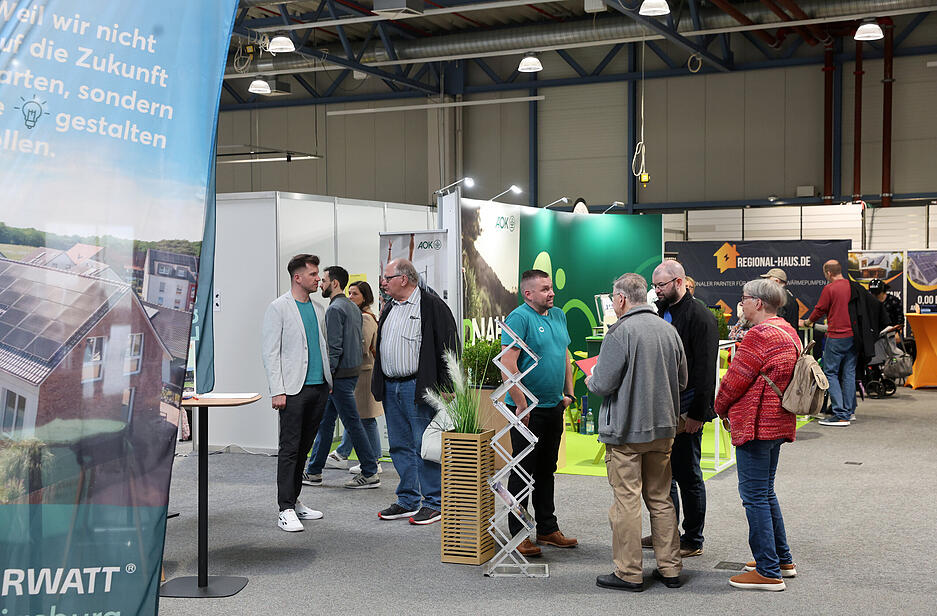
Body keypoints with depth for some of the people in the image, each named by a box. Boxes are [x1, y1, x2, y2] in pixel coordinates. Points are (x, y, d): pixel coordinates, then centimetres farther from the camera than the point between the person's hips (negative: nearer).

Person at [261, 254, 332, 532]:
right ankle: (286, 510, -2)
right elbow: (270, 352, -9)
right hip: (294, 389, -6)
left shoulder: (318, 309, 15)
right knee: (289, 449, -5)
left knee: (303, 447, 11)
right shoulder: (278, 308, -5)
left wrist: (330, 381, 16)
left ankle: (294, 501, 21)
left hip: (318, 387, 6)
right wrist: (277, 391, -15)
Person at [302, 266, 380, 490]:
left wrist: (328, 377, -18)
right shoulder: (353, 307, 14)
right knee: (325, 421, 14)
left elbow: (334, 348, -21)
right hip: (352, 371, 10)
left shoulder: (335, 309, -15)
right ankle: (313, 472, 20)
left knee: (352, 423, -4)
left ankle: (370, 473, 2)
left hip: (340, 374, -10)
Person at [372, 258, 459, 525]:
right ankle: (408, 501, 22)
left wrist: (445, 389, -15)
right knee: (400, 447, 12)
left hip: (418, 388, -8)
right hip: (390, 388, 8)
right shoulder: (389, 308, 15)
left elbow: (449, 348, -11)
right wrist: (378, 384, 18)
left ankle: (434, 503, 7)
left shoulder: (432, 306, -9)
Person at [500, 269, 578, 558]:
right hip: (527, 410, -7)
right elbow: (508, 364, -21)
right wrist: (521, 404, -21)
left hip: (554, 406, 7)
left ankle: (548, 529, 25)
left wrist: (568, 393, 14)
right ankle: (519, 534, 8)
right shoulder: (519, 317, -14)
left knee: (546, 470, 16)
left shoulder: (558, 315, 11)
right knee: (523, 471, 0)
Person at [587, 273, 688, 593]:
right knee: (660, 498, 15)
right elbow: (682, 380, 14)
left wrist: (590, 381, 4)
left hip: (626, 431, -7)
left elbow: (603, 384, -17)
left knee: (626, 500, 1)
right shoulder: (669, 330, 6)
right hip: (663, 428, 7)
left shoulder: (621, 332, -16)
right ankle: (670, 568, 20)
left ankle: (629, 573, 7)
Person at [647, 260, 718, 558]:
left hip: (685, 411, -8)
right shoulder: (660, 312, 13)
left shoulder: (700, 317, -12)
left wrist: (696, 414, -20)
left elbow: (705, 371, -17)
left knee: (687, 475, 1)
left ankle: (693, 541, 12)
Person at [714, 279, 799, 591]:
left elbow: (735, 379, -15)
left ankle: (768, 572, 1)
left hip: (756, 424, -10)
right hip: (779, 422, 10)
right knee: (765, 493, 20)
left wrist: (721, 407, 4)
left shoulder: (759, 335, -19)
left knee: (754, 496, -3)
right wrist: (731, 408, 18)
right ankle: (782, 559, 28)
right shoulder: (788, 331, 13)